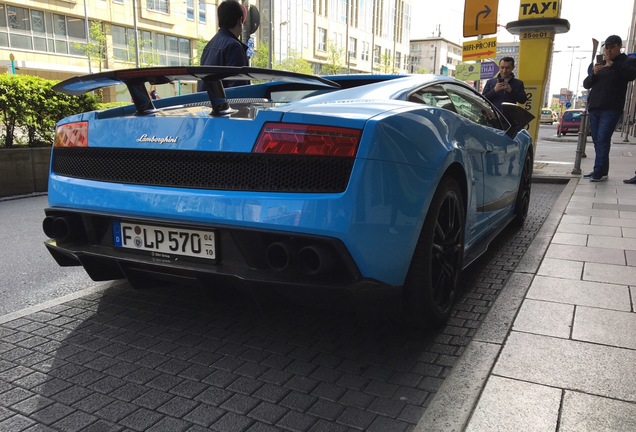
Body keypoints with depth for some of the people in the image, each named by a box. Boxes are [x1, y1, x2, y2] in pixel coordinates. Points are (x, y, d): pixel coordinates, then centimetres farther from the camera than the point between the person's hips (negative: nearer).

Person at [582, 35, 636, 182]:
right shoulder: (600, 64, 22)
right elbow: (586, 84, 16)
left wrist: (612, 65, -18)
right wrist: (594, 74, -4)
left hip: (611, 109, -5)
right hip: (594, 108, 6)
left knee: (603, 139, -16)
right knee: (597, 141, 3)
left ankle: (599, 172, -18)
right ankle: (601, 171, 7)